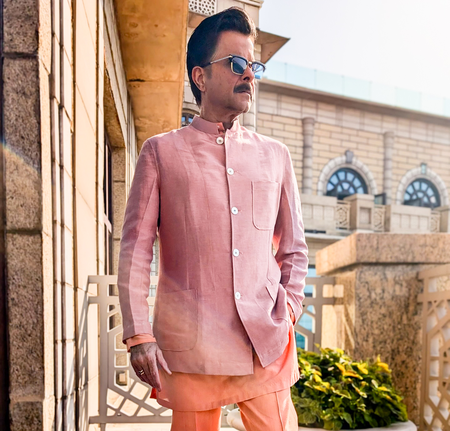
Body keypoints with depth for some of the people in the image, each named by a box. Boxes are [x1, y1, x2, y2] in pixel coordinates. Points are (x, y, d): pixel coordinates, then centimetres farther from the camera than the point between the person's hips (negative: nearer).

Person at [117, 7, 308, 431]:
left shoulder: (275, 155, 12)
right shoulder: (161, 152, 3)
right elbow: (134, 249, 0)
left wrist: (288, 310, 5)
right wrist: (139, 335, -7)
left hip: (267, 343, 3)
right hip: (190, 345, -2)